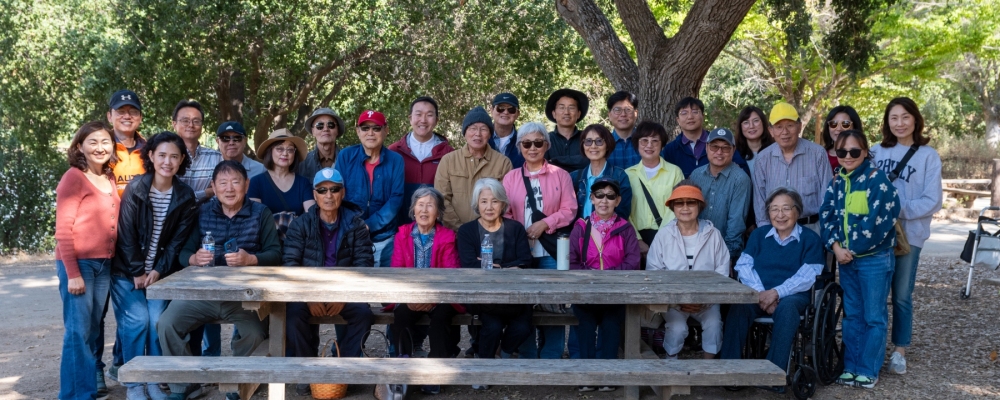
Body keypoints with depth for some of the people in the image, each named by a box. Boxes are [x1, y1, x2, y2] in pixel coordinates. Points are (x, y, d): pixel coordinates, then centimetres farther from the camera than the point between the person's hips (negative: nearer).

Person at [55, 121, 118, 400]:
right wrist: (72, 272, -16)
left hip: (105, 264, 6)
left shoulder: (109, 179, 12)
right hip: (79, 263, -6)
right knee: (78, 330, -4)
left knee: (94, 327, 13)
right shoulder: (74, 178, -8)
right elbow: (63, 229, -12)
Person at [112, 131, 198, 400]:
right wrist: (137, 272, -13)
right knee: (137, 320, -12)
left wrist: (159, 271, -10)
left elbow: (179, 240, -1)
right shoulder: (135, 188, -11)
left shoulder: (185, 196, -2)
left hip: (161, 272, 2)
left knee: (158, 322, -9)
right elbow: (126, 234, -11)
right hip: (128, 270, -2)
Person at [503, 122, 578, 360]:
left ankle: (551, 358, 5)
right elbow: (504, 213, 6)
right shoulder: (511, 177, 12)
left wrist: (544, 224, -14)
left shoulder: (560, 175, 7)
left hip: (550, 250, -2)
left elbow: (569, 210, 0)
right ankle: (526, 357, 11)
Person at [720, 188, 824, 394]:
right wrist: (760, 292, -13)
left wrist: (777, 293, -20)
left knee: (786, 307, -38)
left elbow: (807, 276, -6)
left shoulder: (810, 239, 6)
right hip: (759, 294, 2)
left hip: (792, 296, -2)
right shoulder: (759, 234, 17)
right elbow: (744, 265, 6)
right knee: (739, 304, -31)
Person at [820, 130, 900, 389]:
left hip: (874, 259, -6)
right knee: (852, 315, 13)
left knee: (874, 317, 3)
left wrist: (854, 248, -12)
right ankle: (851, 366, 21)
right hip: (846, 259, 6)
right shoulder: (837, 181, 7)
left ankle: (868, 370, 11)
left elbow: (879, 221, -17)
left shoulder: (877, 179, -12)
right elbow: (827, 214, 4)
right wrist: (835, 246, -10)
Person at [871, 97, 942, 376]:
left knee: (902, 296, 5)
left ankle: (899, 352, 15)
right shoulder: (876, 152, 7)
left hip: (908, 234, -2)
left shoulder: (928, 156, -2)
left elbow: (931, 201, -7)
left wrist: (899, 210, -17)